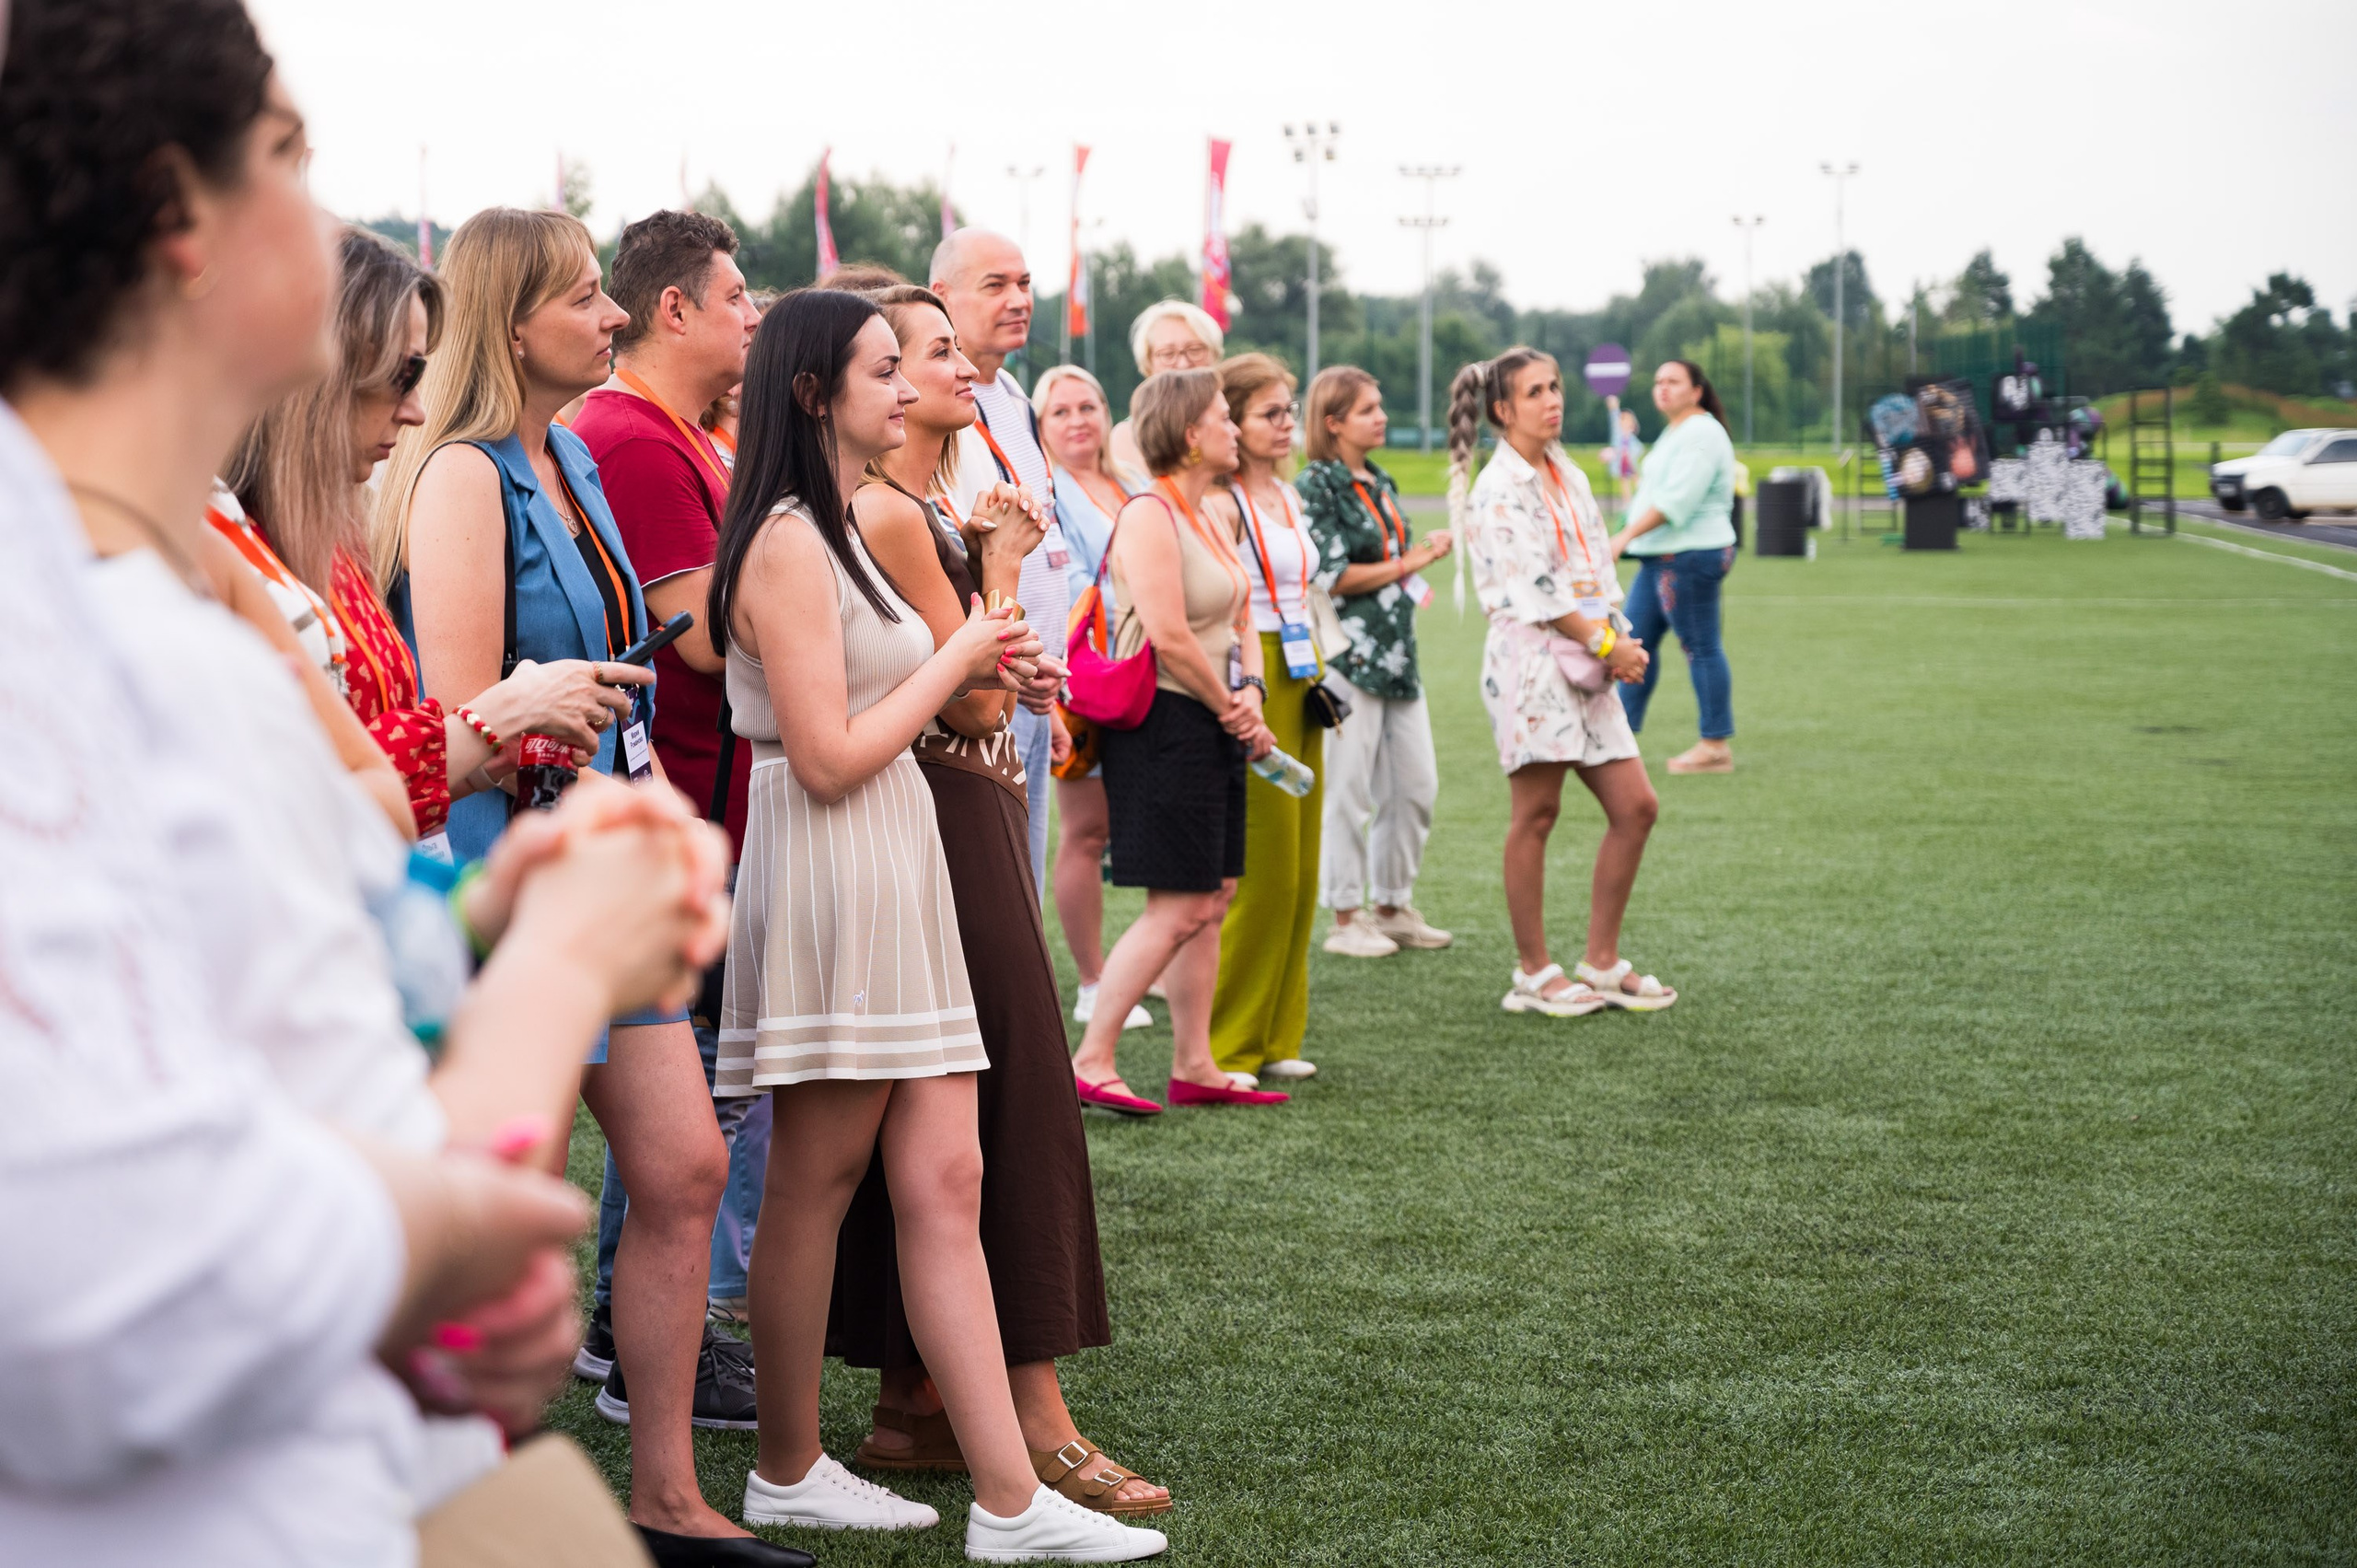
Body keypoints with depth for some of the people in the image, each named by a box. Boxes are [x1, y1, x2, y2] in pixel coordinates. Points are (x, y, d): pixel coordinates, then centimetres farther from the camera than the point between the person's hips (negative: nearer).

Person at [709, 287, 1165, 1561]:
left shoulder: (836, 533, 18)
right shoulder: (787, 544, -14)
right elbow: (826, 756, -18)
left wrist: (971, 673, 9)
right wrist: (956, 660, -7)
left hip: (894, 873, 9)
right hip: (830, 877, -9)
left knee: (943, 1182, 4)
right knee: (815, 1186, 3)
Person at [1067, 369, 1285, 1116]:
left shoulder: (1208, 519, 16)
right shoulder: (1149, 515, -14)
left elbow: (1240, 619, 19)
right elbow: (1169, 636, -21)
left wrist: (1251, 690, -1)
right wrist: (1234, 711, -10)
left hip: (1213, 728, 10)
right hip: (1165, 724, -10)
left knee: (1213, 899, 10)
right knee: (1178, 908, -9)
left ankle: (1194, 1066, 16)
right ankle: (1090, 1061, -4)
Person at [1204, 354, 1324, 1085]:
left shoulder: (1287, 496, 15)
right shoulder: (1221, 505, -12)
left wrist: (1317, 676, 19)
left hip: (1300, 681, 9)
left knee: (1299, 873, 10)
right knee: (1259, 872, -7)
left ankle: (1273, 1037, 18)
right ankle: (1220, 1048, 3)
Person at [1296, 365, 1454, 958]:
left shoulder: (1381, 484, 16)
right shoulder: (1317, 485, -9)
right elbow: (1332, 575, -14)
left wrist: (1426, 551, 8)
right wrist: (1405, 564, -9)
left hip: (1395, 652, 8)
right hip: (1348, 655, -8)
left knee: (1417, 785, 10)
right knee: (1350, 791, -3)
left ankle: (1393, 905, 22)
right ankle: (1346, 918, 7)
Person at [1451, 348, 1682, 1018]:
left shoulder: (1569, 477, 15)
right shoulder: (1499, 489, -9)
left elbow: (1598, 567, 15)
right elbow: (1532, 586, -15)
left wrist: (1619, 640, -1)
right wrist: (1604, 643, -13)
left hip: (1588, 662, 8)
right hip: (1530, 661, -8)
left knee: (1635, 807, 5)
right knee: (1535, 815, -2)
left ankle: (1602, 962, 15)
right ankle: (1534, 973, 7)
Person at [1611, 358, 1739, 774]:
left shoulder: (1701, 433, -14)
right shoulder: (1676, 432, 18)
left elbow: (1676, 500, -23)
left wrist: (1627, 536, -25)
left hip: (1690, 555, -11)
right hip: (1661, 557, 11)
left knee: (1701, 649, -6)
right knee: (1634, 641, 10)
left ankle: (1715, 747, -1)